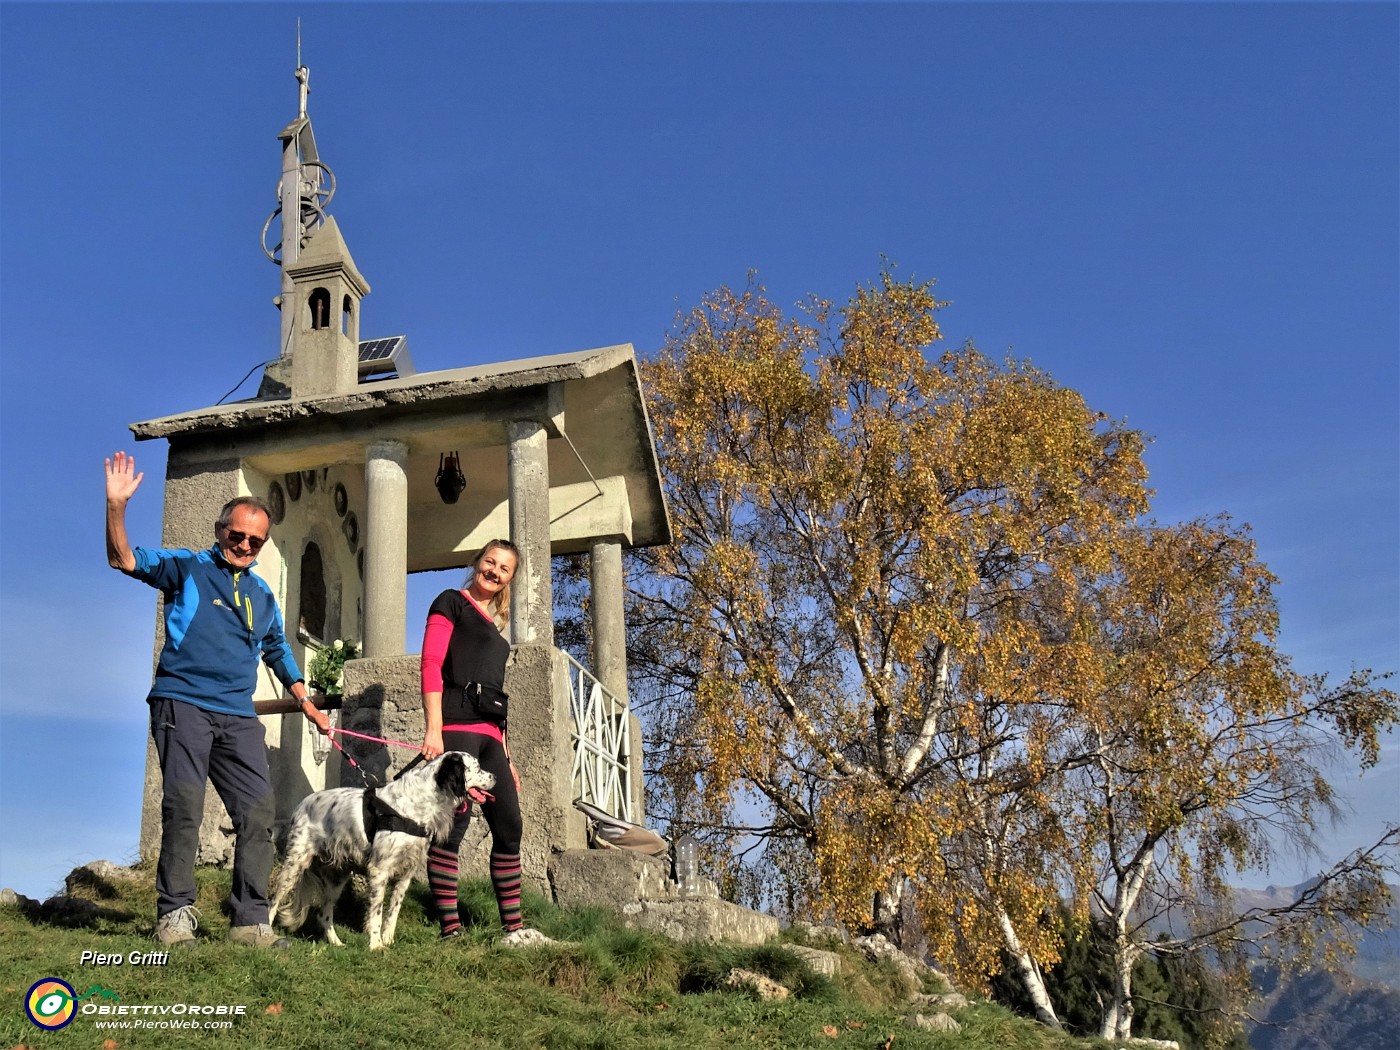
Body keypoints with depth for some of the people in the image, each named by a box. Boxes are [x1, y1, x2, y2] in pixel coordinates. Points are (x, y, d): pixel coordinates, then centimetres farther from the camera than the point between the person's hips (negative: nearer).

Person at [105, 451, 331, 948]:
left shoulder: (262, 595, 20)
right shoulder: (187, 569, 6)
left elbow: (279, 652, 32)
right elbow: (123, 559, -7)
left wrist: (308, 705, 31)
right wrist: (116, 507, -22)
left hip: (238, 715, 5)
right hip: (183, 704, -5)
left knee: (259, 810, -3)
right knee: (184, 806, -13)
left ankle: (249, 919, 2)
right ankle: (174, 914, -3)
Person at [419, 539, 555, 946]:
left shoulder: (495, 626, 26)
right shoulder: (451, 603, 4)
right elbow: (431, 665, -7)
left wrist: (505, 756, 20)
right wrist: (433, 728, -18)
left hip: (488, 735, 8)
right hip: (456, 727, -8)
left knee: (509, 828, 6)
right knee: (453, 825, -12)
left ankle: (514, 928, 11)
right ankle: (450, 930, -11)